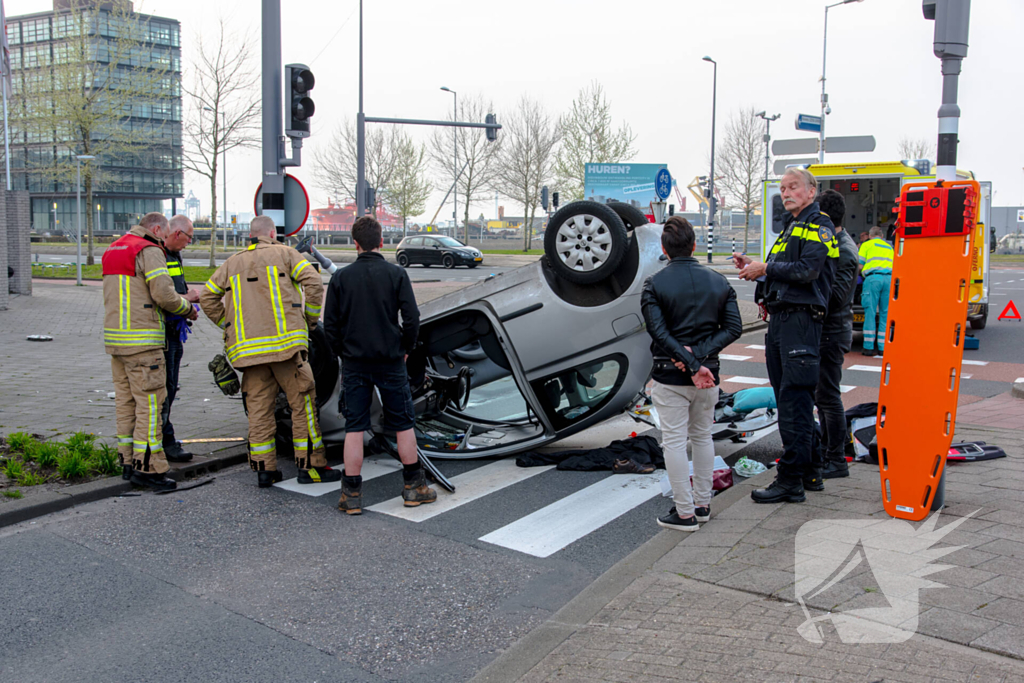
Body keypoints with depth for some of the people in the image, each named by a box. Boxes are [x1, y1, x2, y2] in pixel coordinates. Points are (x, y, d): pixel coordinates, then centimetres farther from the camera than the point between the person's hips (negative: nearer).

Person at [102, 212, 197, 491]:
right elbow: (163, 294, -18)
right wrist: (186, 308, 1)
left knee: (125, 400, 12)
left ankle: (128, 461, 18)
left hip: (115, 336, 9)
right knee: (150, 401, -7)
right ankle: (147, 466, -8)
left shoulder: (113, 250, 20)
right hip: (142, 341, -9)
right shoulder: (150, 251, -10)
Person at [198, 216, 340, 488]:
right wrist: (311, 318, 4)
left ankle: (263, 469, 9)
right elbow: (313, 283, -6)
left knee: (258, 408, 8)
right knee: (302, 403, 1)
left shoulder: (232, 263, 19)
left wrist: (229, 326, 21)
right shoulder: (284, 253, 7)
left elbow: (207, 297, 18)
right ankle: (311, 466, 1)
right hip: (285, 341, -4)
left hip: (248, 347, 4)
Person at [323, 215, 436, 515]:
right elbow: (412, 318, -8)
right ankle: (414, 487, 17)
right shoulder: (396, 274, -5)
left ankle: (352, 495, 7)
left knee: (354, 427, 5)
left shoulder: (341, 277, -1)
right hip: (391, 361, -1)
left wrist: (343, 354, 13)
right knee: (403, 423, 10)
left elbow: (330, 324, 0)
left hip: (354, 363, 1)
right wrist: (405, 348, 7)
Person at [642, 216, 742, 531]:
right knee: (703, 437, 18)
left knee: (675, 441, 3)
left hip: (670, 376, -4)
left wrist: (692, 365, -17)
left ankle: (685, 513, 6)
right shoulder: (718, 282, 3)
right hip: (709, 375, 4)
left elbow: (660, 333, -17)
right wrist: (698, 354, -11)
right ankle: (703, 504, 26)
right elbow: (733, 328, -3)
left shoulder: (654, 284, -7)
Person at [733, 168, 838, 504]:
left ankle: (790, 482, -6)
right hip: (779, 320, 10)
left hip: (800, 321, -10)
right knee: (790, 401, 13)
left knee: (794, 403, -9)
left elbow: (807, 271, -18)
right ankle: (808, 472, 23)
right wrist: (753, 268, 9)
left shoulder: (818, 225, -4)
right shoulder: (791, 228, 24)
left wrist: (766, 268, -11)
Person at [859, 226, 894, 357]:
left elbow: (860, 266, 6)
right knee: (885, 314, 4)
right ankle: (882, 348, 2)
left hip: (873, 278, -4)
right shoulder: (889, 247, 27)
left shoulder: (866, 244, 13)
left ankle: (869, 347, -6)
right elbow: (892, 265, 24)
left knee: (870, 313, -3)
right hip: (889, 278, 4)